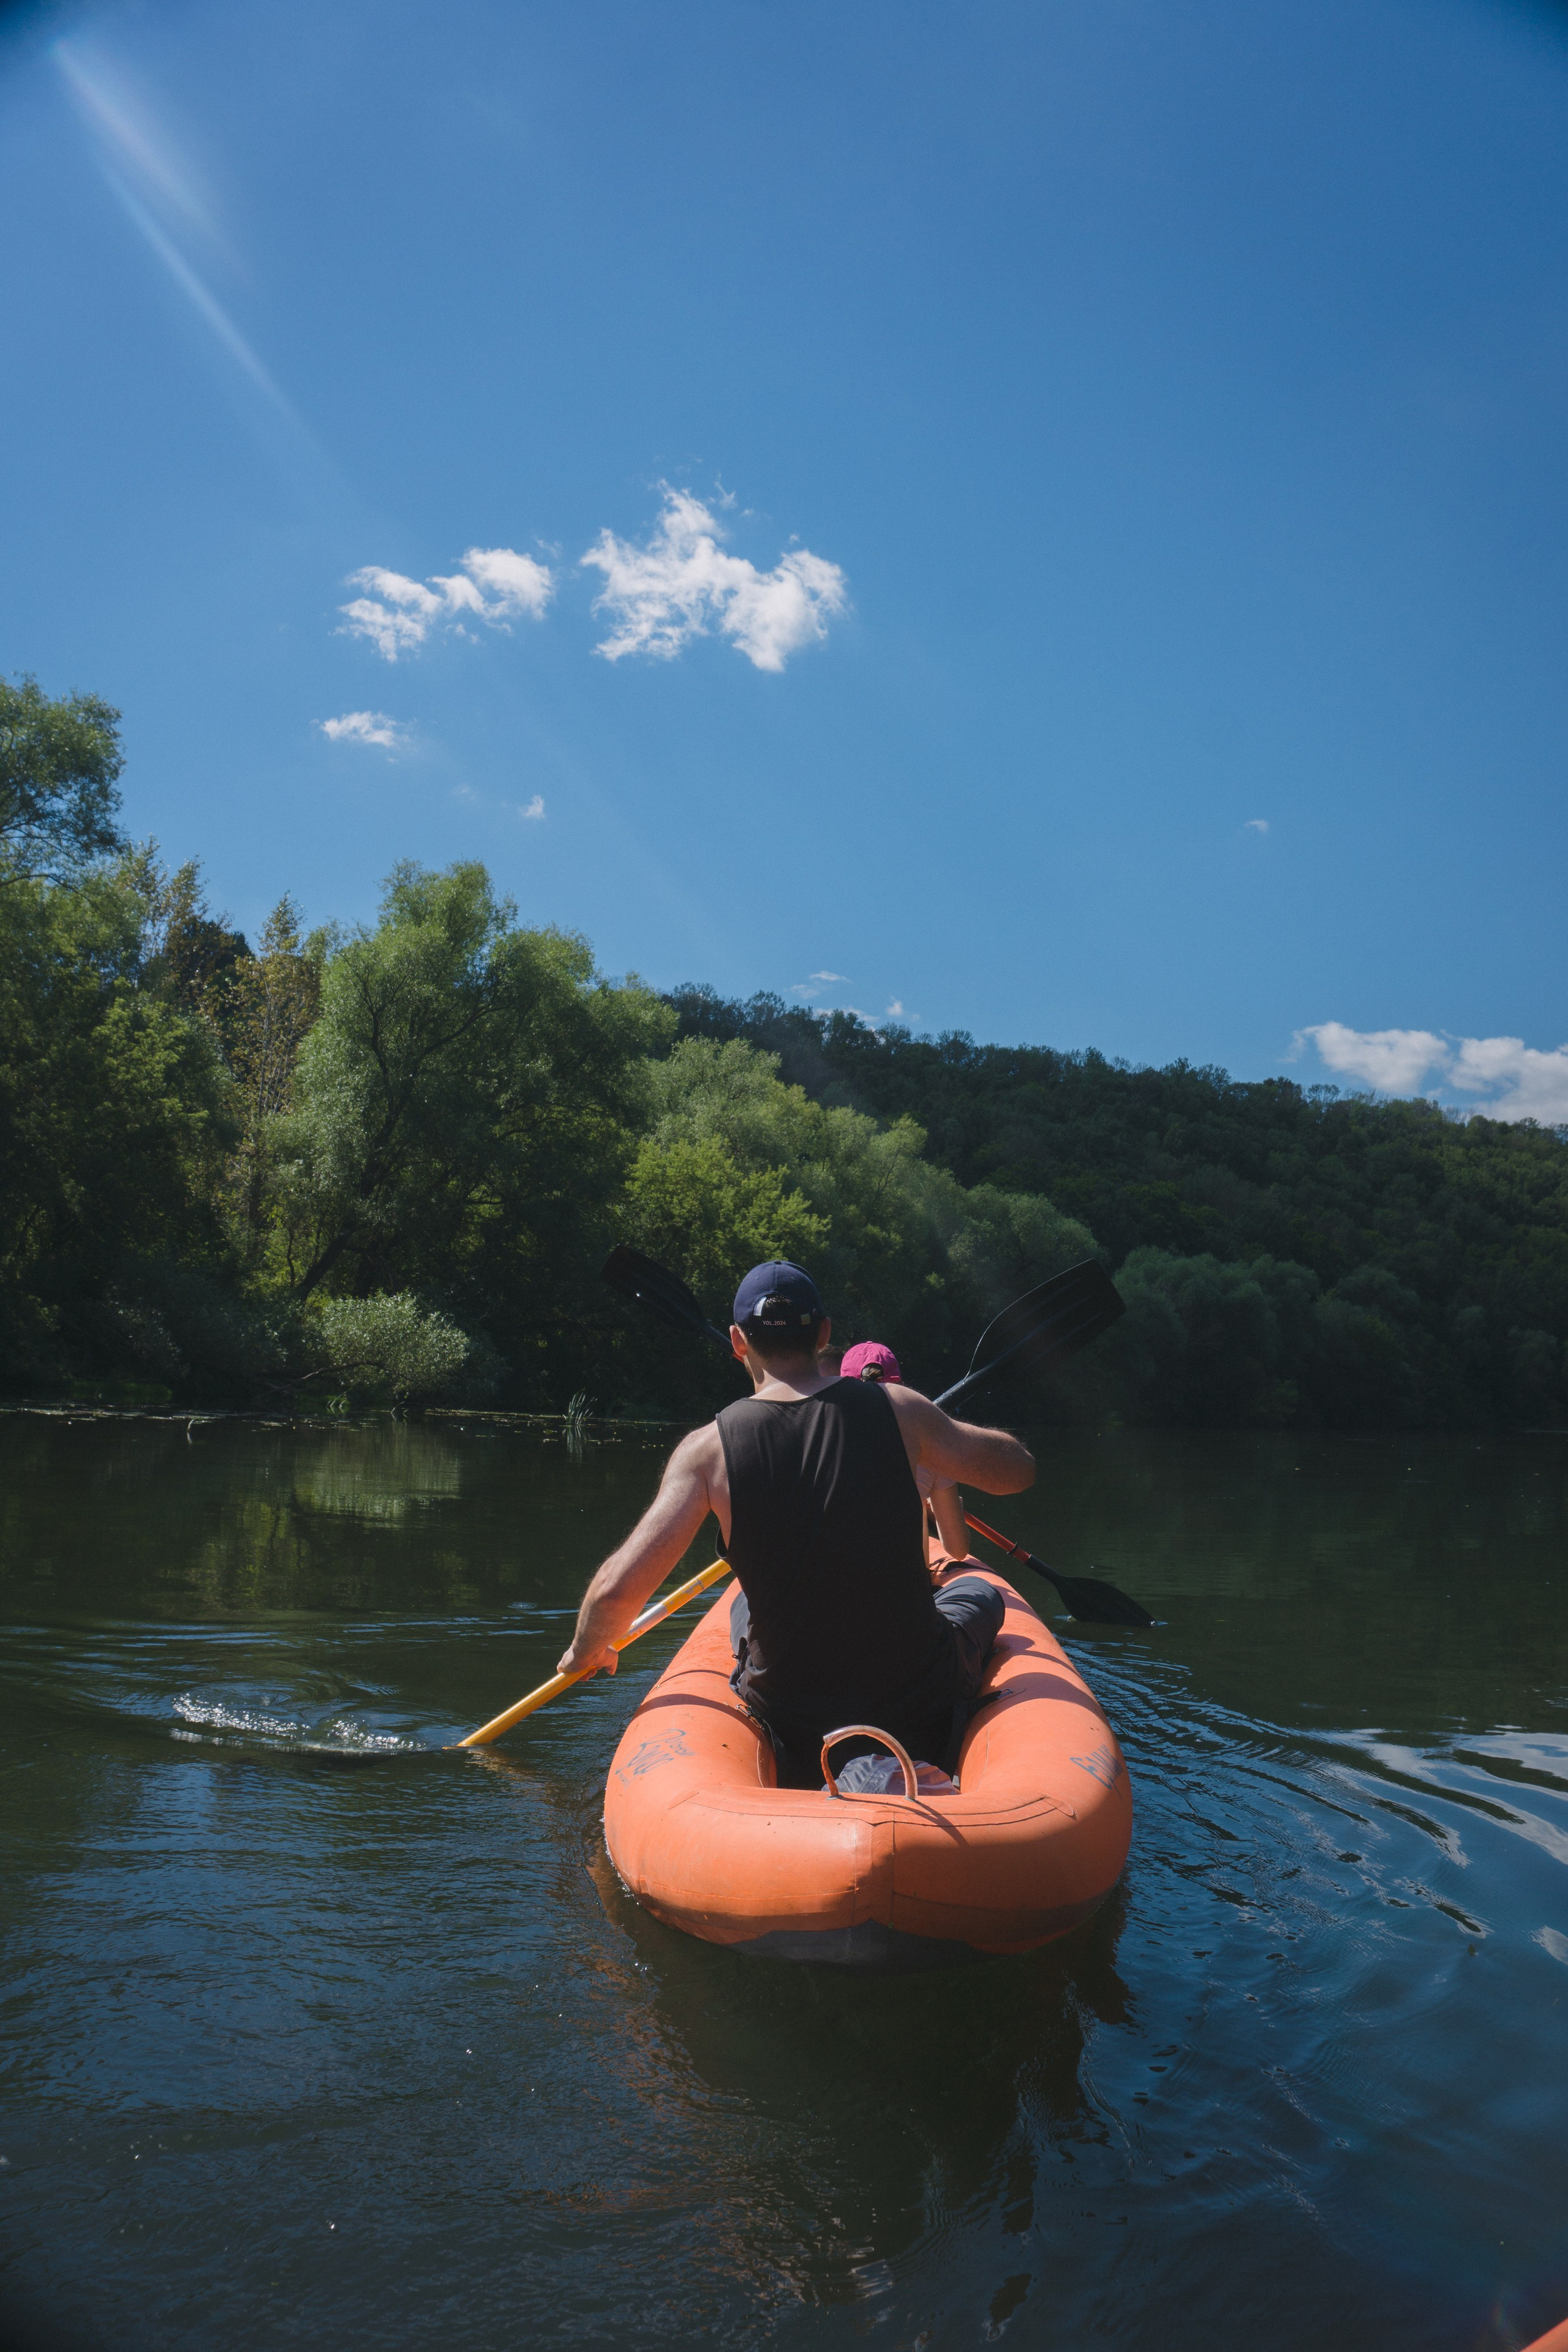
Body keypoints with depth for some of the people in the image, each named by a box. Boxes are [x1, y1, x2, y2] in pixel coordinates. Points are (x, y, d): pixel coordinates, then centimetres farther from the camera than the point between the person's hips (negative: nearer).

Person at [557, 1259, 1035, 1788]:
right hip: (921, 1706, -1)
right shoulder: (894, 1408, -12)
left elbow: (616, 1590, -18)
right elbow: (1018, 1470, 1)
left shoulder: (708, 1448, -14)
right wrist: (935, 1429, 19)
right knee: (979, 1591, 33)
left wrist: (586, 1653, 4)